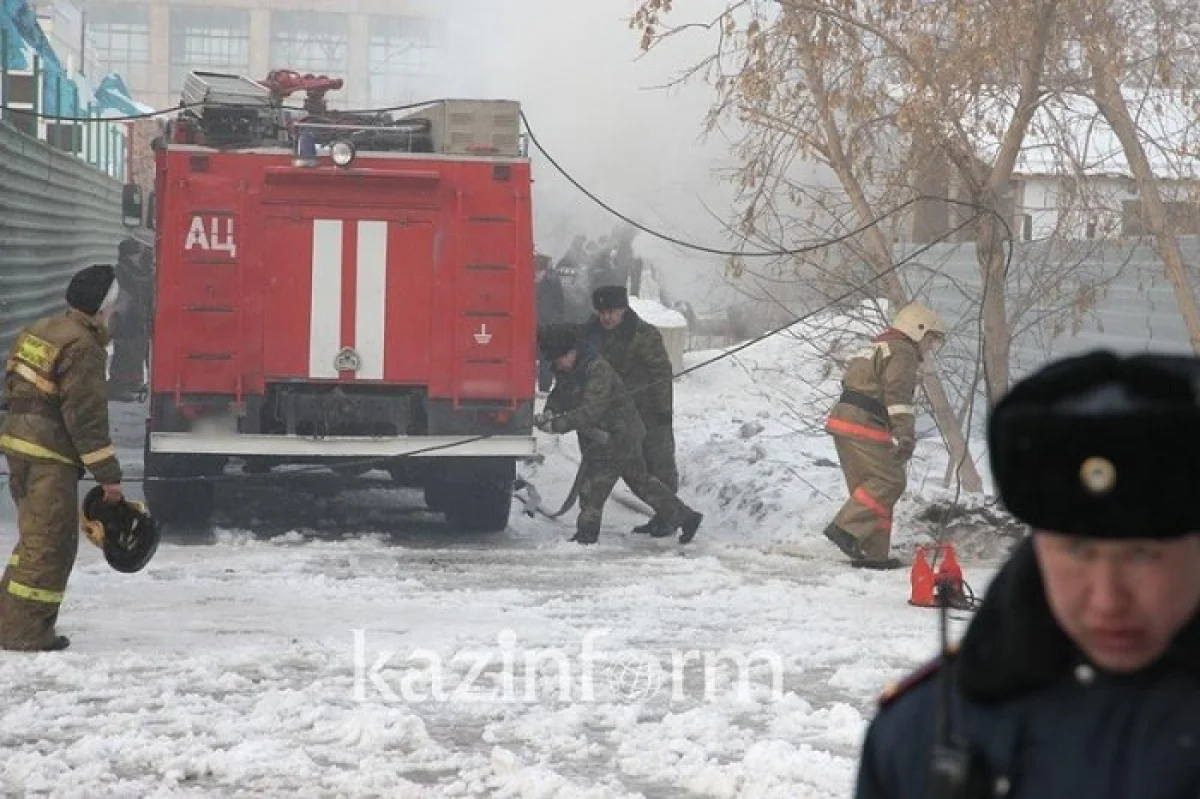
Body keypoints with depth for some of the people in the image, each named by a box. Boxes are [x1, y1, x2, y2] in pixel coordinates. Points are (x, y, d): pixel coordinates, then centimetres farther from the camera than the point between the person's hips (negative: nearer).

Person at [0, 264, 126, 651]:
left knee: (36, 538, 19)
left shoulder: (39, 331, 14)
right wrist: (109, 475, -14)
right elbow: (86, 418, -18)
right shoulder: (82, 349, -15)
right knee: (50, 544, -4)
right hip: (50, 458, -10)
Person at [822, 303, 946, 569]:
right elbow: (898, 394, -17)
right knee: (891, 480, -9)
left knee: (870, 485, 11)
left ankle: (872, 554, 9)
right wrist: (906, 436, -24)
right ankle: (846, 528, -17)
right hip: (863, 426, -10)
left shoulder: (877, 348, 29)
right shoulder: (902, 352, -3)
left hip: (842, 421, 10)